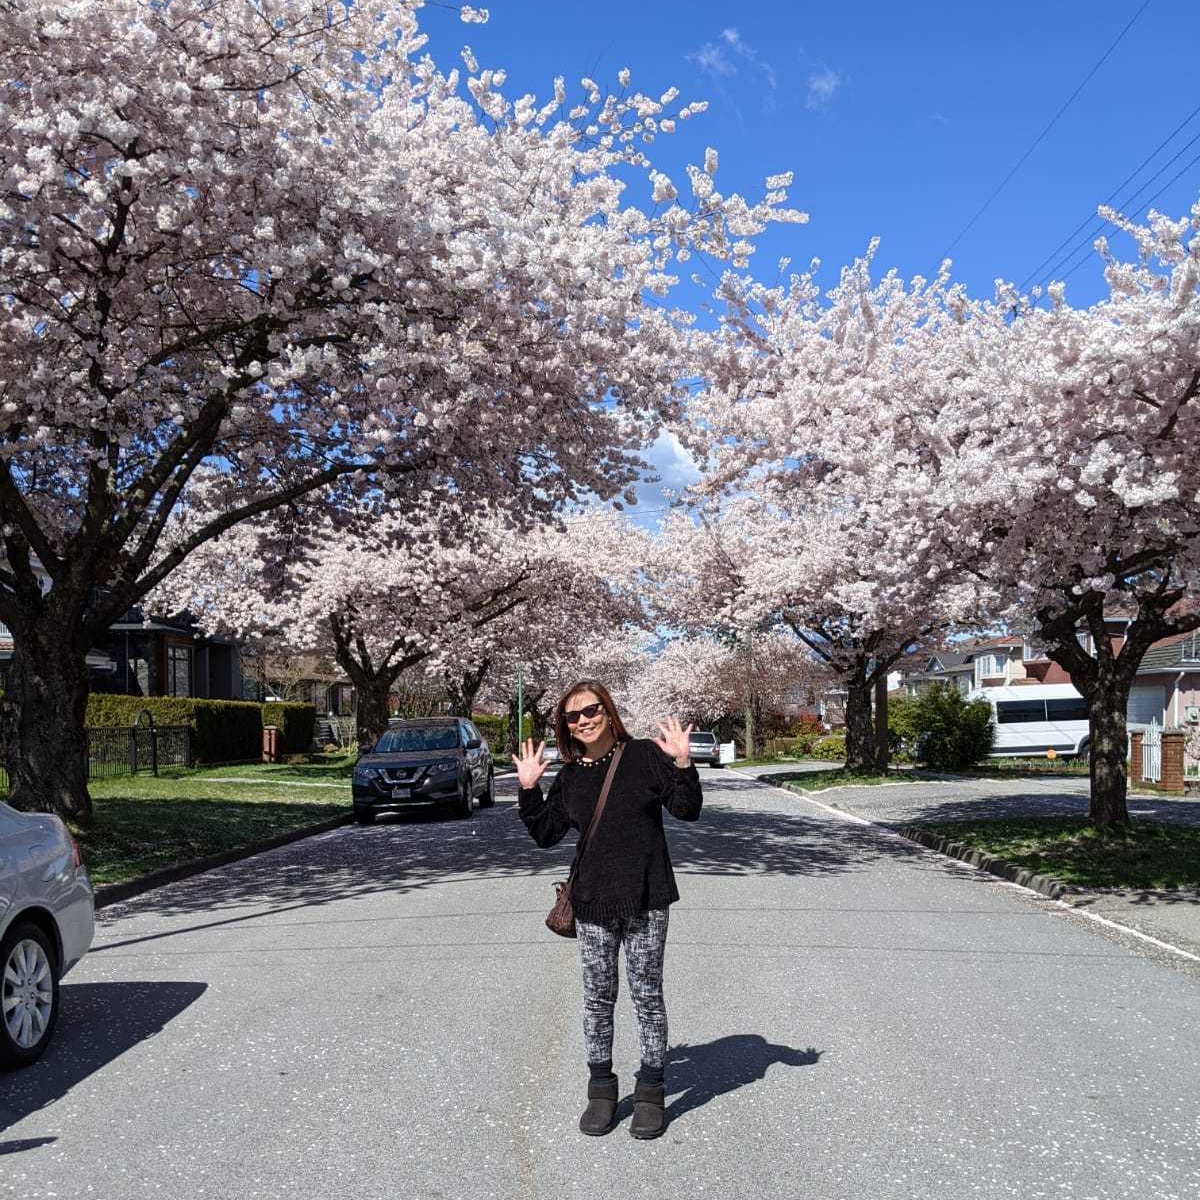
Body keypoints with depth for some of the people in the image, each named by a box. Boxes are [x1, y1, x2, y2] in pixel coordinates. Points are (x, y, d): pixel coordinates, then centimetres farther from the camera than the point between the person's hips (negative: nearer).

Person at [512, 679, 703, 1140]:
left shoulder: (645, 755, -6)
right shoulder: (569, 776, 5)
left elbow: (687, 809, -8)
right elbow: (546, 834, 7)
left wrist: (682, 763, -21)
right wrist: (529, 789, -2)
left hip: (645, 900, -3)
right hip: (593, 903, 3)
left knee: (647, 995, 6)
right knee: (597, 998, 11)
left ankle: (651, 1091, 20)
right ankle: (601, 1088, 26)